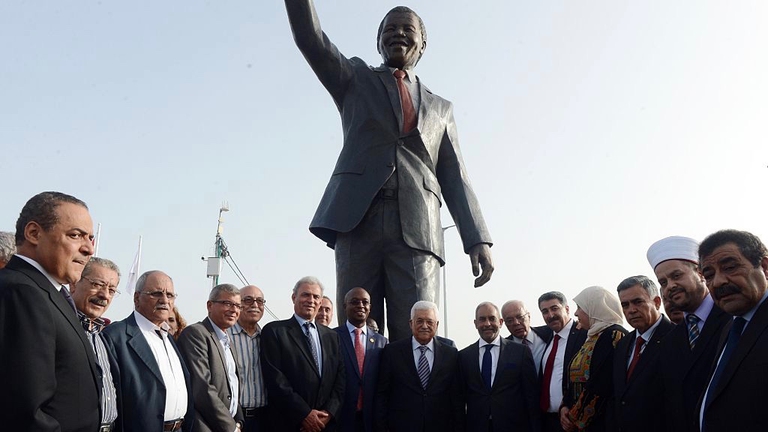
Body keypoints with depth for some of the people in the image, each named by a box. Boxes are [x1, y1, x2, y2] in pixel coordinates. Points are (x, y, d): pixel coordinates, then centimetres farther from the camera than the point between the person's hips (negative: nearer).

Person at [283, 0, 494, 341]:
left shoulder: (440, 108, 24)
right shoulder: (356, 79, 21)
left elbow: (454, 178, 17)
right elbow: (310, 38, 6)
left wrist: (477, 239, 4)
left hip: (418, 229, 1)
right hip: (358, 219, -1)